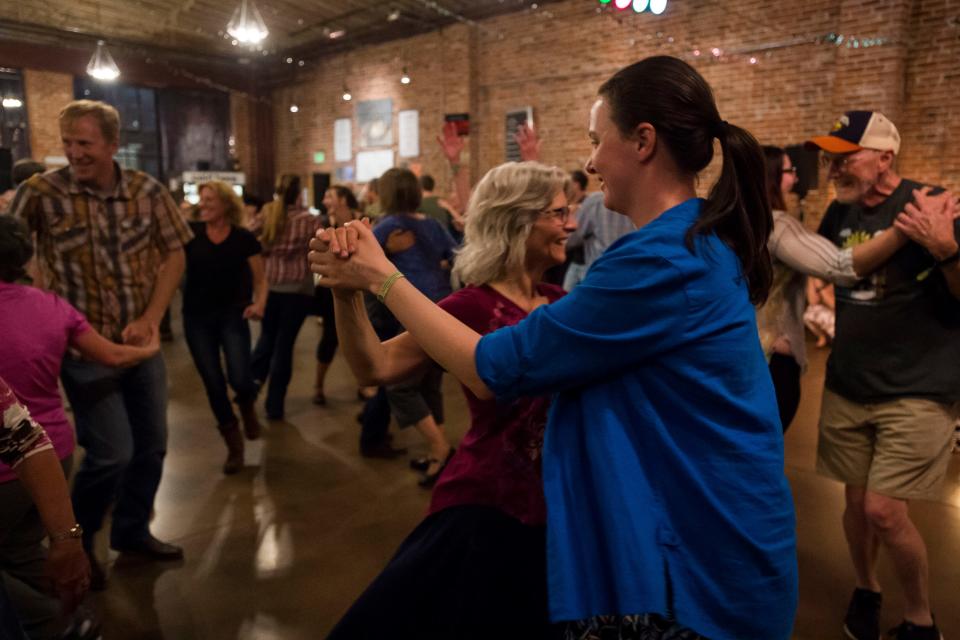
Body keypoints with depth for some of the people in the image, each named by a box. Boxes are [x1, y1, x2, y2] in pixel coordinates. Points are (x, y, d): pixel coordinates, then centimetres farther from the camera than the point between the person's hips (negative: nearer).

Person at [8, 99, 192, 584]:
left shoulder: (147, 192, -2)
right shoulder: (41, 192, -11)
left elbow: (174, 255, 2)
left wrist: (150, 318, -7)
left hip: (141, 341, 4)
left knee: (152, 444, 13)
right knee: (112, 452, -4)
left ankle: (132, 530, 36)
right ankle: (74, 542, 23)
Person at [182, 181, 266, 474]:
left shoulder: (244, 238, -3)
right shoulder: (190, 232, -2)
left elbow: (260, 278, 1)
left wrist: (259, 304, -15)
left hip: (232, 315, -1)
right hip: (197, 317, 2)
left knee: (240, 378, -15)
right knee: (213, 384, 5)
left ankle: (248, 407, 24)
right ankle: (234, 446, 23)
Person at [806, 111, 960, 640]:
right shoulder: (840, 212, 4)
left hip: (917, 392, -5)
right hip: (847, 386, 5)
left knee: (884, 511, -8)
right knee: (856, 501, 12)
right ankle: (865, 591, 37)